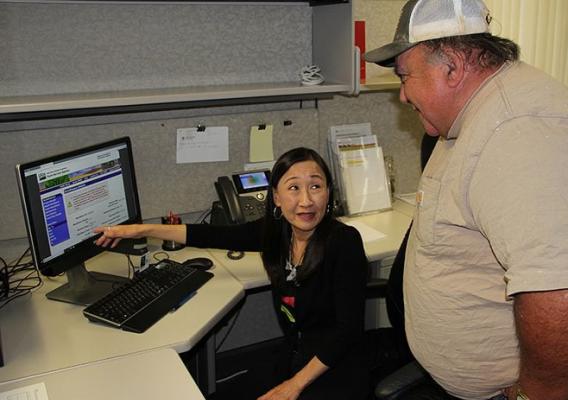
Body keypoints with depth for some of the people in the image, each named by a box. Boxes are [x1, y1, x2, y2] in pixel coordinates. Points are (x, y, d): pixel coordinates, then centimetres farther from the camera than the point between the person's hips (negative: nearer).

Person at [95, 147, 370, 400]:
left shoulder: (343, 241, -20)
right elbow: (217, 236, 5)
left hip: (337, 371, -5)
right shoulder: (276, 230, -4)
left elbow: (348, 329, -18)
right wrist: (144, 230, 7)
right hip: (292, 361, 5)